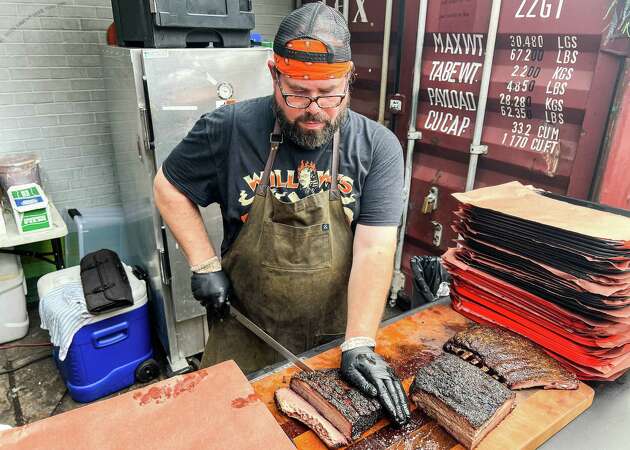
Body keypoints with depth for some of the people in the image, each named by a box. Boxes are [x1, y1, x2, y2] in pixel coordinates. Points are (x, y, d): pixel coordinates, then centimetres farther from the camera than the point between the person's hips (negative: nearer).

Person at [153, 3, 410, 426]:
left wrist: (359, 344, -25)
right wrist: (204, 265, -8)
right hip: (246, 335, 0)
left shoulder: (378, 147, -13)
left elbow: (374, 249, -19)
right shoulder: (229, 129, -13)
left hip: (335, 338, 1)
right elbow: (169, 186, 1)